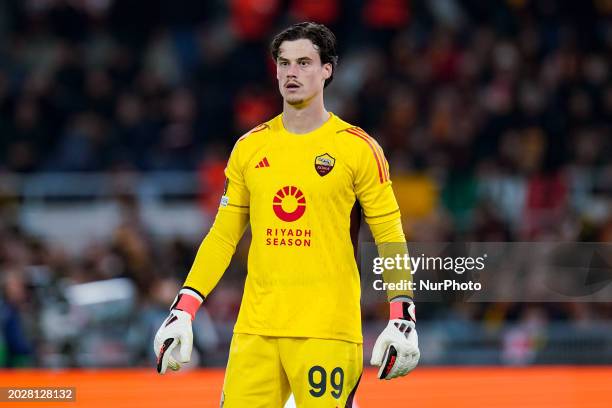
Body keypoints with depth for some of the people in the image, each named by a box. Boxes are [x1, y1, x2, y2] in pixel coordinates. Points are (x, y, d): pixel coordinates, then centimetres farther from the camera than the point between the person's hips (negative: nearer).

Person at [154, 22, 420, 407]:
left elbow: (390, 237, 1)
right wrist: (184, 309, 7)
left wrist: (402, 318, -8)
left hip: (327, 329, -3)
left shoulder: (358, 148, 0)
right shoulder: (249, 147, 11)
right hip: (255, 328, 3)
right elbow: (223, 235, 15)